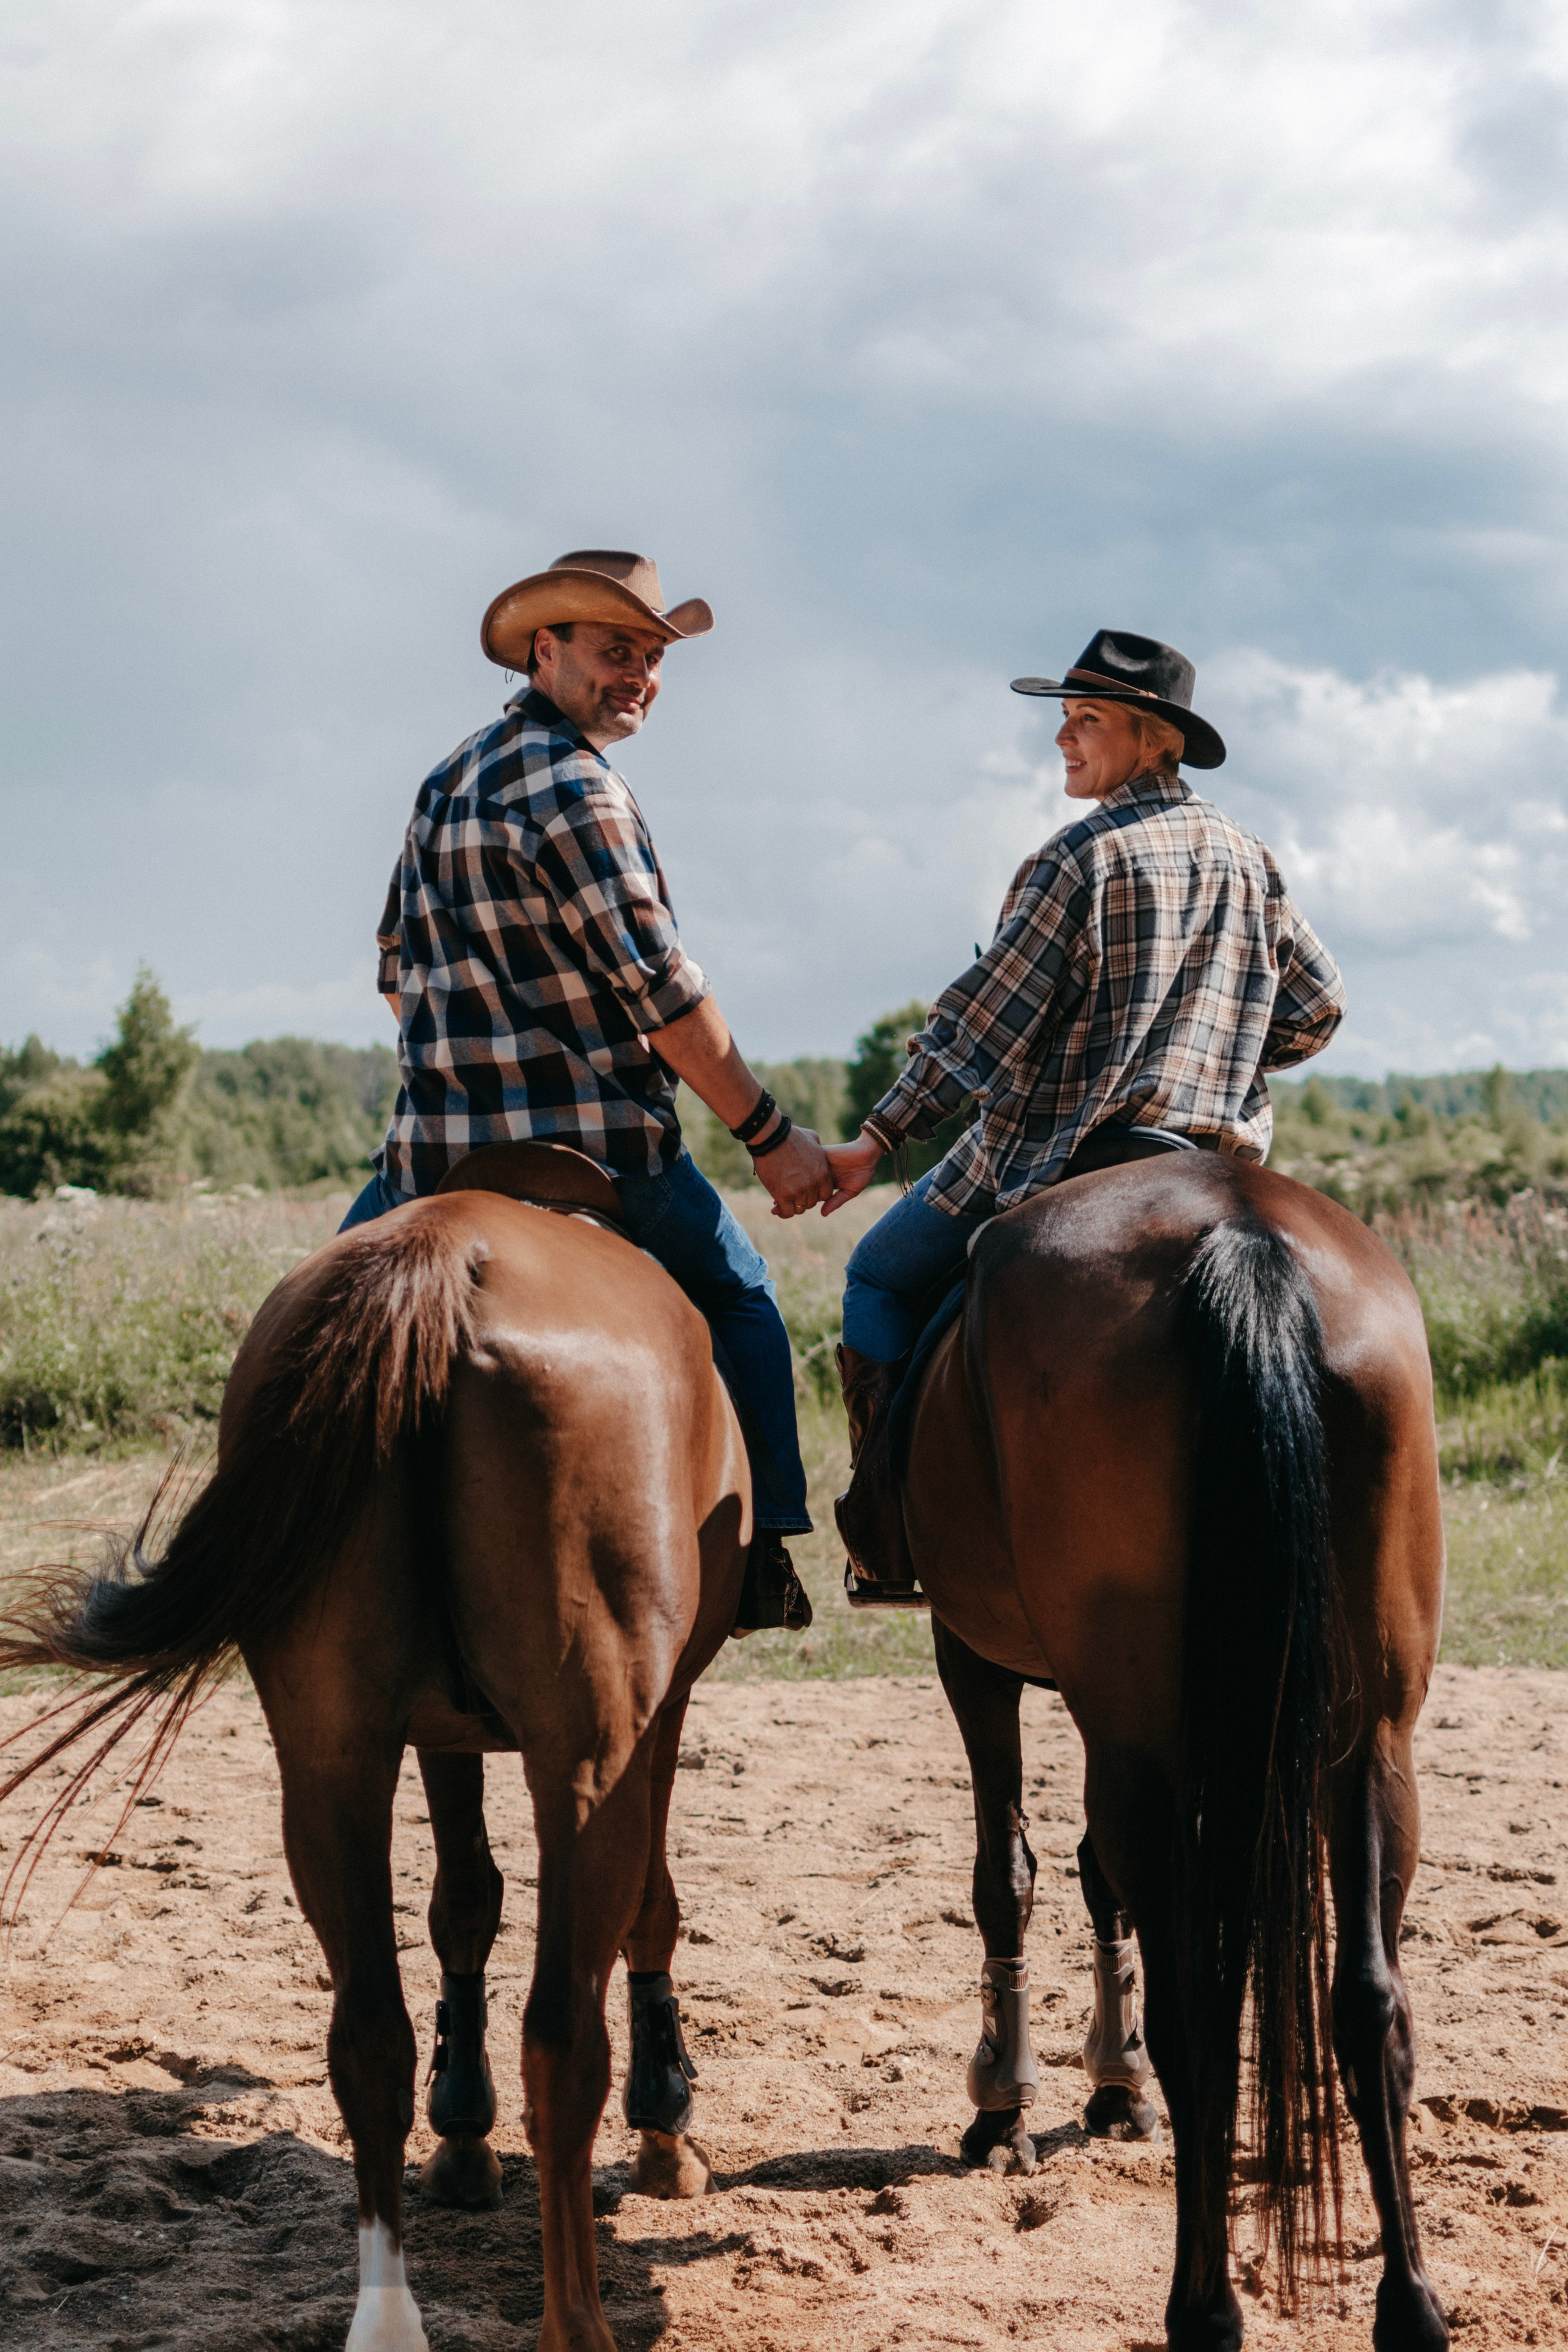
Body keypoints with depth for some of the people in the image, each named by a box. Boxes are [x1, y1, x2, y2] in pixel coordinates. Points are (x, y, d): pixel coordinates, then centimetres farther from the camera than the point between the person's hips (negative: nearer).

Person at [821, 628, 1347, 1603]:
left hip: (1060, 1156, -6)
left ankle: (889, 1539, 3)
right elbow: (1319, 1004, 15)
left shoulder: (1084, 858, -11)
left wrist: (878, 1138, -8)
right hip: (1212, 1162, 7)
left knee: (882, 1277, 10)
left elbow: (982, 1022, -13)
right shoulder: (1249, 860, 10)